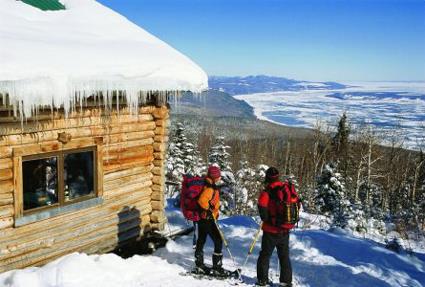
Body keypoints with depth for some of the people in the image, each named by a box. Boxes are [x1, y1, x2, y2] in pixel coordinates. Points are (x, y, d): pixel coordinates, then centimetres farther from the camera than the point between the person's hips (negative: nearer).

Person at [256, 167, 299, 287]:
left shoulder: (266, 192, -16)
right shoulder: (288, 188, -2)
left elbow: (262, 208, -24)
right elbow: (297, 204, 5)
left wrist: (266, 219, -4)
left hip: (271, 230, -4)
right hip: (285, 230, 4)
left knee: (265, 255, 12)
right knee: (284, 256, 17)